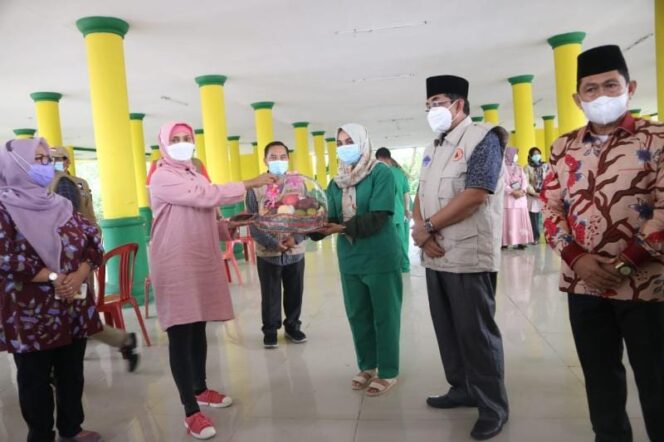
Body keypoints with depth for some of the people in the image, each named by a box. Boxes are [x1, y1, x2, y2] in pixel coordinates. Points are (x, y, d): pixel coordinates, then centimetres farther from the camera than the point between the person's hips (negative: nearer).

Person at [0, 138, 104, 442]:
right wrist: (52, 277, -19)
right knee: (35, 377, 7)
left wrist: (78, 276, -10)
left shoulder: (59, 204, 10)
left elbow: (94, 241, 6)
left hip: (74, 305, 6)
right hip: (30, 311, -5)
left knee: (72, 371, 14)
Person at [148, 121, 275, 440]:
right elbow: (205, 197, -23)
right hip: (175, 265, -8)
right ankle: (191, 411, 5)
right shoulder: (162, 178, -11)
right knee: (180, 335, -3)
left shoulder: (194, 174, 17)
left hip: (202, 261, 8)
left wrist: (227, 228, -2)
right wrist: (249, 184, -19)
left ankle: (200, 389, 34)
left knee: (199, 329, 17)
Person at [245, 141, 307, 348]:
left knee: (295, 293, 13)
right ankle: (270, 331, 25)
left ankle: (293, 326, 32)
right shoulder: (256, 188, -4)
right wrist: (274, 243, -19)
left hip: (295, 251, 2)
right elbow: (253, 223, -8)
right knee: (270, 295, 8)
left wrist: (295, 238, -17)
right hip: (268, 253, -2)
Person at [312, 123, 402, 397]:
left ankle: (388, 372, 18)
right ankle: (367, 366, 31)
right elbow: (331, 219, 1)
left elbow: (378, 217, -19)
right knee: (357, 314, 14)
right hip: (349, 259, 6)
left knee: (384, 315, 5)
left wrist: (344, 228, -30)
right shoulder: (336, 183, 10)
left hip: (380, 257, -6)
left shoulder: (381, 173, -8)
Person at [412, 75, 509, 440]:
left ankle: (493, 406, 16)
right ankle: (462, 389, 31)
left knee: (476, 332, 0)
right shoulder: (433, 149, 17)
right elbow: (421, 197, 12)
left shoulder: (483, 138, -8)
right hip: (435, 256, 8)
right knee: (447, 329, 15)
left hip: (469, 257, -8)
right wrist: (422, 231, -8)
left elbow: (474, 196, -19)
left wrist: (427, 228, -13)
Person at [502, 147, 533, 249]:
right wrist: (513, 192, -19)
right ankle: (505, 242, -7)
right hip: (508, 198, -6)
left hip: (520, 197, 6)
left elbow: (524, 180, 7)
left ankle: (520, 242, 5)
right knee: (508, 220, -8)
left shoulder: (519, 167, 18)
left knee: (520, 220, 3)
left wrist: (522, 190, -12)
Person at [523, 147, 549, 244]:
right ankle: (536, 237, 5)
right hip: (533, 197, -1)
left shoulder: (545, 166, 12)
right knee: (534, 217, -3)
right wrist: (534, 193, -13)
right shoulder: (527, 168, 4)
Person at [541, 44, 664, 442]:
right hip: (582, 283, 4)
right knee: (600, 375, 17)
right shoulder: (564, 148, 8)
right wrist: (577, 258, -8)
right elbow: (551, 209, 5)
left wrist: (623, 263, -15)